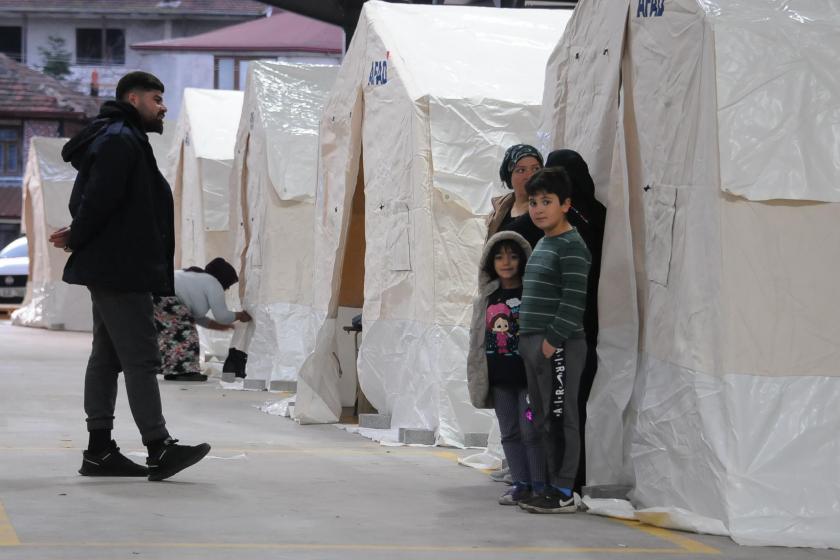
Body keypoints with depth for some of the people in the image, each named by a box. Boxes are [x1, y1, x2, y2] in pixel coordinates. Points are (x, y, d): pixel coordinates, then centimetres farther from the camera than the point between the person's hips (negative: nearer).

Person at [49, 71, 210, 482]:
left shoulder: (124, 140, 21)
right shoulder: (119, 141, -14)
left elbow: (89, 199, 21)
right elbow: (99, 199, -20)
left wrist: (78, 237, 5)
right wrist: (77, 239, -5)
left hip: (110, 269, 11)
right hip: (120, 270, -11)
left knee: (107, 356, 11)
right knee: (141, 358, -12)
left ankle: (99, 451, 14)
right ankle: (158, 450, -13)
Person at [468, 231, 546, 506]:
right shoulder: (486, 299, 10)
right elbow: (477, 339, 14)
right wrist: (476, 377, 11)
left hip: (527, 375, -5)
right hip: (500, 378, 5)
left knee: (530, 430, -6)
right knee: (510, 432, 8)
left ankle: (539, 485, 1)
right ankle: (521, 484, 14)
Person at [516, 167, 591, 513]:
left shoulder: (572, 247, -11)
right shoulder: (542, 245, 18)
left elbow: (574, 300, -18)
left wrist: (552, 341, -20)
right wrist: (529, 340, 17)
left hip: (559, 346, -9)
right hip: (534, 344, 9)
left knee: (560, 418, -6)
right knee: (542, 419, 12)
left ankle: (563, 493, -3)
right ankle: (551, 486, 19)